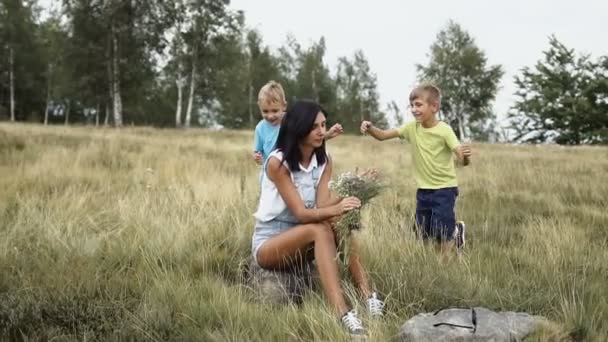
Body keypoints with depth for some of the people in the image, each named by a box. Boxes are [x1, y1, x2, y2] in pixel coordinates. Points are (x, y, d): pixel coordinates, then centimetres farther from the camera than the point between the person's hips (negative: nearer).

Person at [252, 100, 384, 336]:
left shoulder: (324, 161, 0)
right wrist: (335, 209, -44)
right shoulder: (278, 163, -19)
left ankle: (367, 297, -36)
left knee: (340, 227, -27)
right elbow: (300, 213, -26)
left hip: (303, 241, 6)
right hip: (268, 244, -5)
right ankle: (344, 315, -48)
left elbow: (322, 206, -15)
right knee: (320, 230, -35)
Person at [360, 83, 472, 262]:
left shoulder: (444, 130, -17)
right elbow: (383, 135, -1)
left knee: (441, 233, -11)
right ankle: (455, 231, 37)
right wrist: (370, 128, -22)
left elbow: (462, 160, -23)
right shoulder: (412, 127, -2)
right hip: (423, 189, 6)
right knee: (423, 234, 11)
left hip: (444, 188, -6)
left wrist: (465, 156, -47)